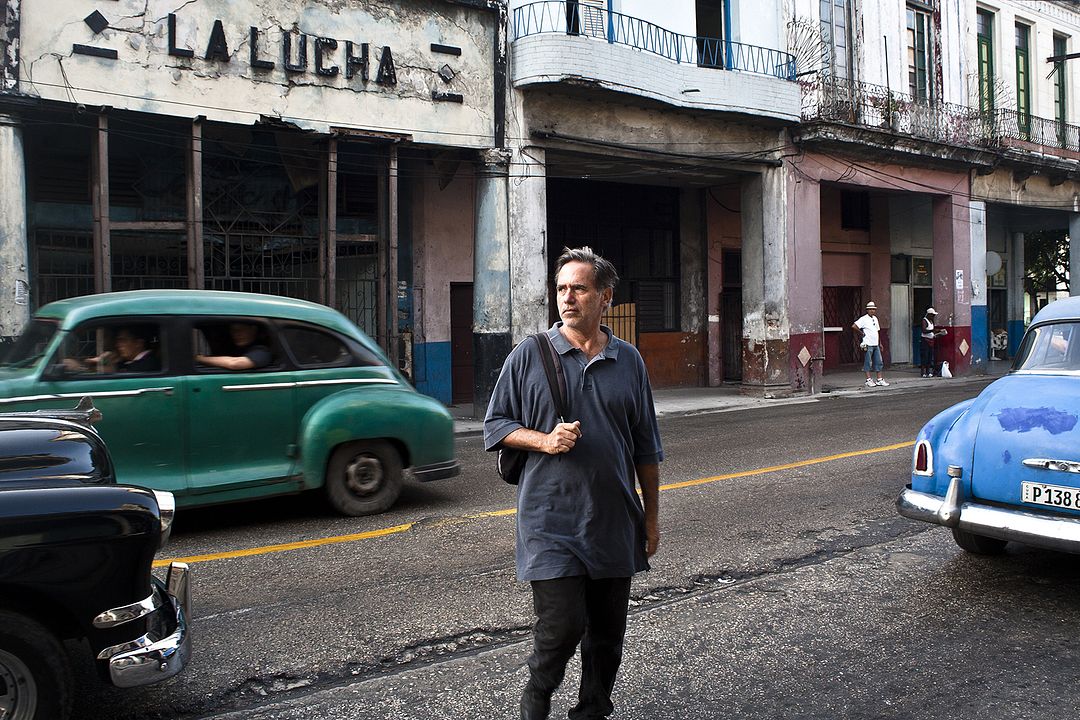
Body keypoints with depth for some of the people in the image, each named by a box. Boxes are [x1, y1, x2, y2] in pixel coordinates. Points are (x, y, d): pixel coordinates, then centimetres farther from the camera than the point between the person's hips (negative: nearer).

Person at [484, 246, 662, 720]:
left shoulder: (628, 360, 7)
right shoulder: (530, 355, -1)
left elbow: (646, 448, 12)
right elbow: (495, 425, 3)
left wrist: (651, 518, 12)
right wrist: (544, 440, -15)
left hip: (615, 522, 3)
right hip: (551, 522, -3)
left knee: (607, 632, 12)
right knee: (562, 627, -6)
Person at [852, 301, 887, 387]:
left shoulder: (875, 318, 15)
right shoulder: (864, 319, -8)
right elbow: (854, 326, -18)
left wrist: (880, 343, 18)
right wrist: (861, 333, -9)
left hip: (876, 345, 7)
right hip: (868, 345, -7)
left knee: (878, 362, 7)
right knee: (868, 363, -2)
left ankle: (880, 380, 12)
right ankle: (868, 380, 3)